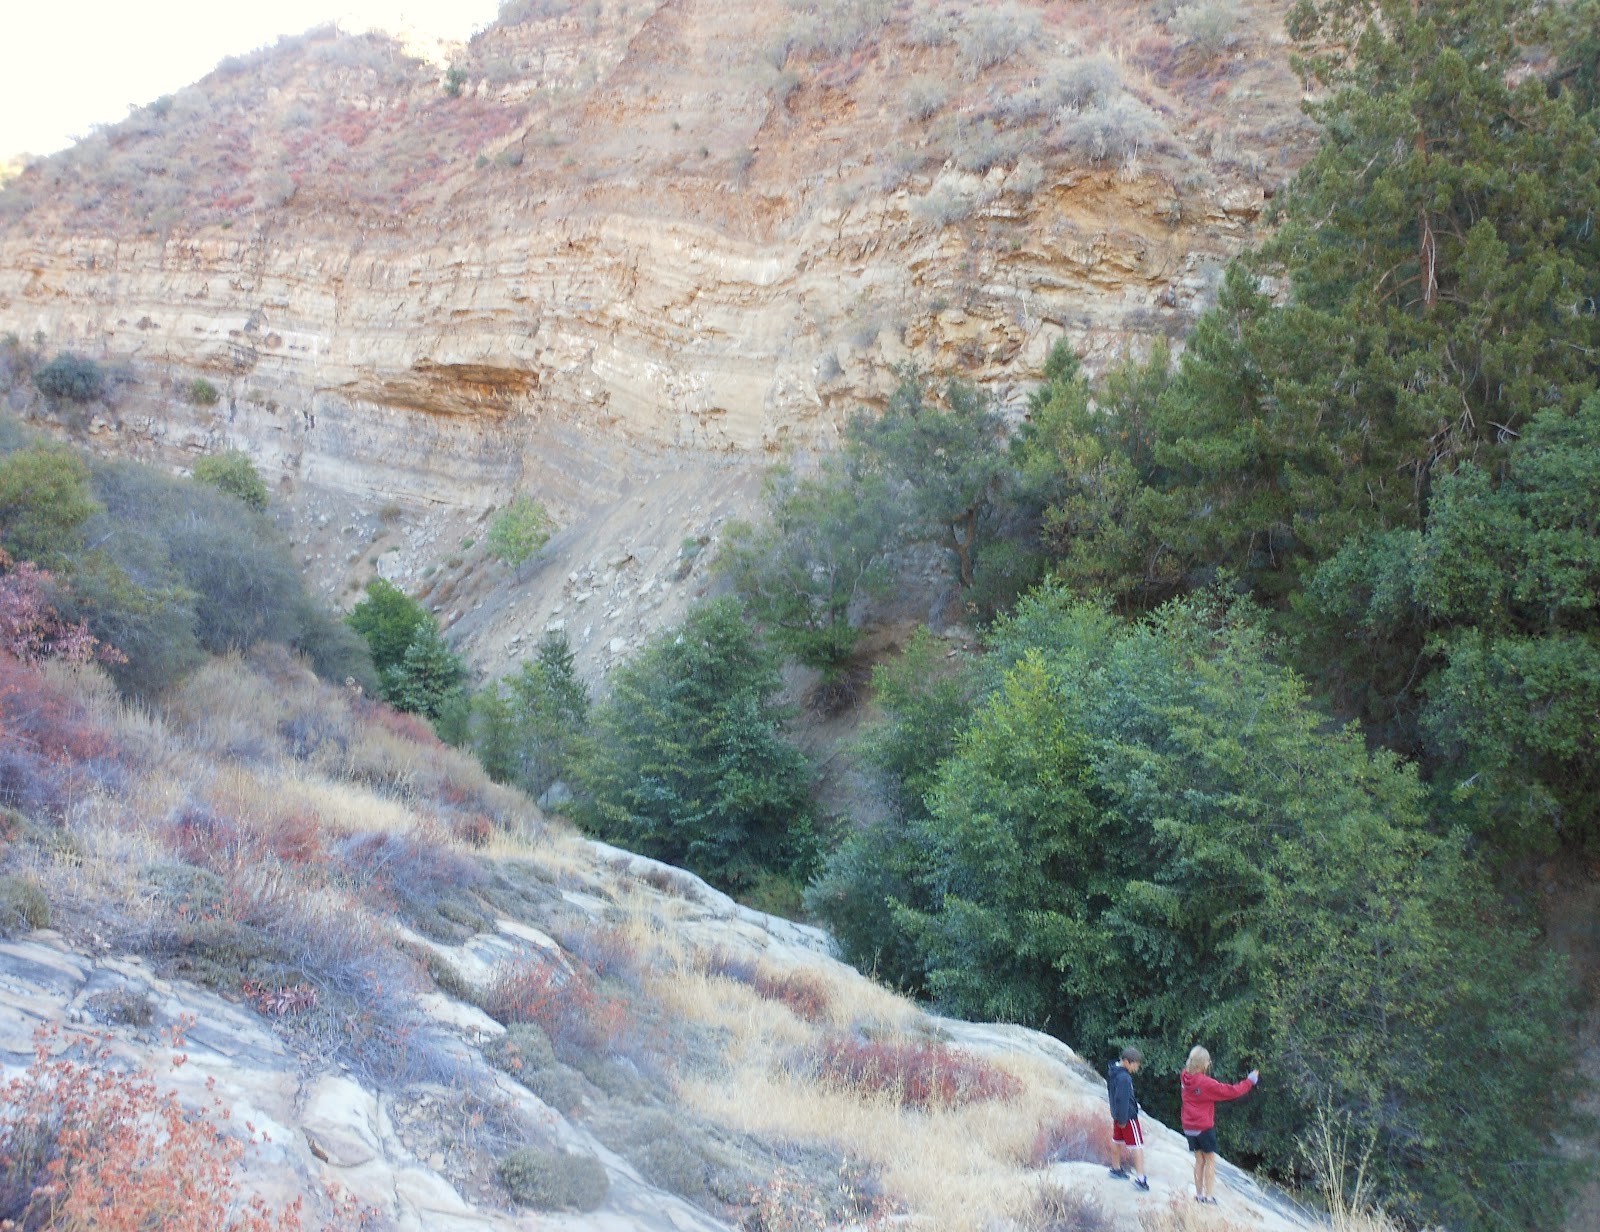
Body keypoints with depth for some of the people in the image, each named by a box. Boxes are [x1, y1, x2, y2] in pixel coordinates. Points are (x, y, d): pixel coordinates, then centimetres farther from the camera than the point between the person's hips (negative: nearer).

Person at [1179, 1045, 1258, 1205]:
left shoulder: (1185, 1078, -4)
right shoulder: (1206, 1083, -21)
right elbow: (1229, 1091, -14)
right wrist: (1250, 1081, -4)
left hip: (1189, 1127, 6)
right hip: (1204, 1127, -6)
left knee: (1199, 1159, 16)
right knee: (1210, 1161, 5)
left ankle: (1199, 1195, 20)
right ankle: (1209, 1197, 4)